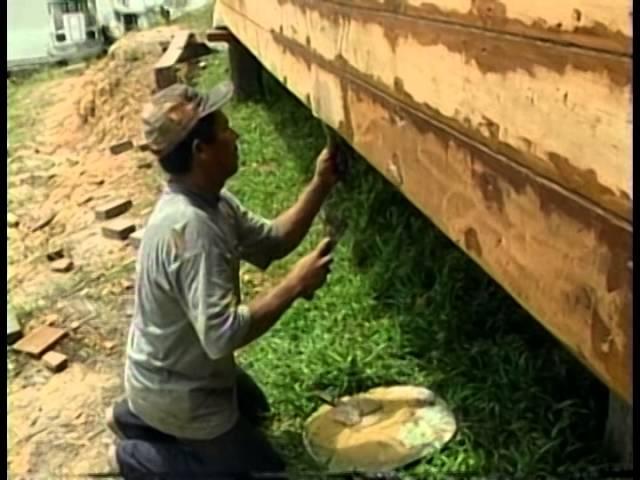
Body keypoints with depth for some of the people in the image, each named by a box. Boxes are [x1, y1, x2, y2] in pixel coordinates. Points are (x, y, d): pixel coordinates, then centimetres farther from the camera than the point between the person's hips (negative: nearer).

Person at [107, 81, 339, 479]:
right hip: (177, 389, -9)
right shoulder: (190, 229, -36)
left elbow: (272, 241, 3)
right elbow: (223, 334, -39)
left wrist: (320, 186, -7)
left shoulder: (212, 202, -6)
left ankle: (135, 417, 25)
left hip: (181, 368, 9)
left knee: (254, 408, 32)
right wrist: (295, 285, -31)